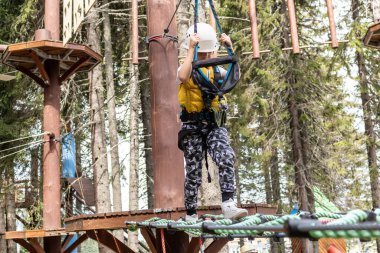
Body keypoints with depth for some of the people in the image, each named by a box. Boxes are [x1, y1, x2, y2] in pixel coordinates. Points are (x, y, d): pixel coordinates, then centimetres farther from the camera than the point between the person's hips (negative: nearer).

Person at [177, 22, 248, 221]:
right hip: (193, 127, -2)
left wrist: (230, 50, -13)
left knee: (226, 158, -24)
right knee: (193, 173, 3)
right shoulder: (186, 69, 1)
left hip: (214, 125, 3)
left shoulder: (215, 69, 12)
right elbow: (183, 76, -25)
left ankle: (228, 205, -25)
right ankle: (191, 214, 18)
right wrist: (191, 49, -20)